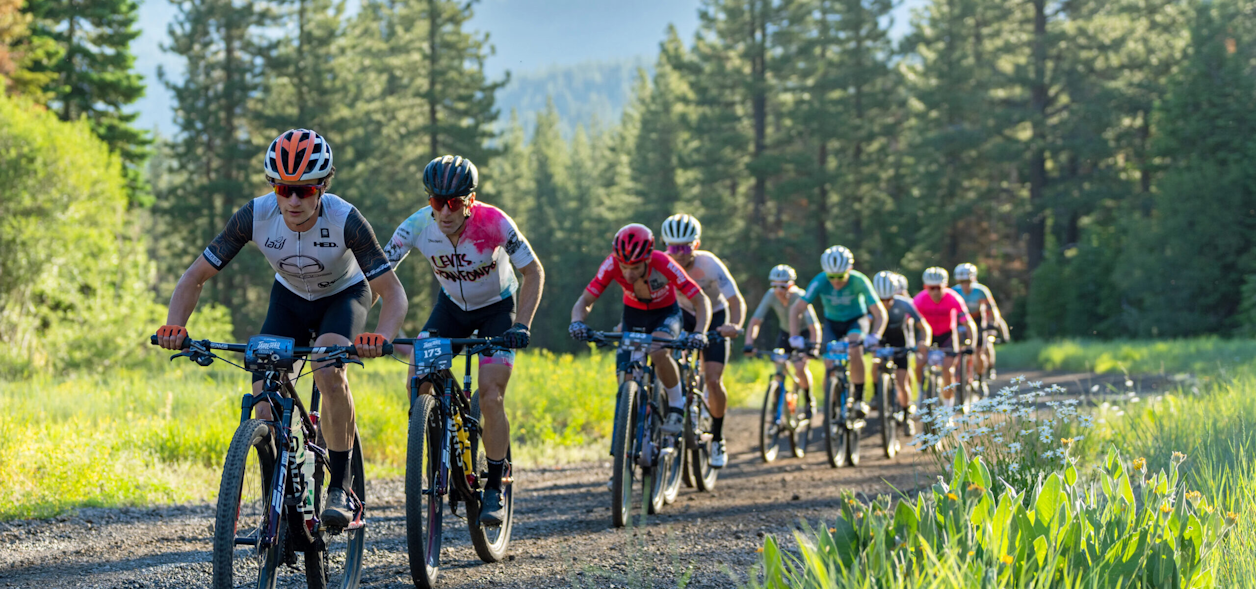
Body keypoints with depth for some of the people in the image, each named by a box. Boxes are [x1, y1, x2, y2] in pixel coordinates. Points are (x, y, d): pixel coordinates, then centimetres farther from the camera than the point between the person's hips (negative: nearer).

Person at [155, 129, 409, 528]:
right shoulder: (255, 216, -28)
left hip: (344, 296, -3)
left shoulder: (345, 220, -34)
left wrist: (382, 337, -54)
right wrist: (175, 326, -39)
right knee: (266, 414, -15)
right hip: (290, 298, 3)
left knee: (328, 369, -35)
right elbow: (195, 277, -21)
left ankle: (342, 487, -21)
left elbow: (393, 292, -33)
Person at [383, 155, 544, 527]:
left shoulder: (494, 224, -31)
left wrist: (522, 325, -32)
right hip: (452, 305, 3)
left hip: (498, 308, -3)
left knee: (490, 398, -16)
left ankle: (494, 490, -2)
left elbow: (533, 273, -21)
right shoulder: (417, 226, -25)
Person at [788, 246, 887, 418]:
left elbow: (880, 313, -29)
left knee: (855, 351, -32)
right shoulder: (820, 281, -28)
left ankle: (859, 399, -17)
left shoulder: (859, 281, -30)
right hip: (833, 323, 2)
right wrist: (795, 336, -39)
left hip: (856, 320, -2)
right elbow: (796, 309, -26)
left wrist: (874, 335, -47)